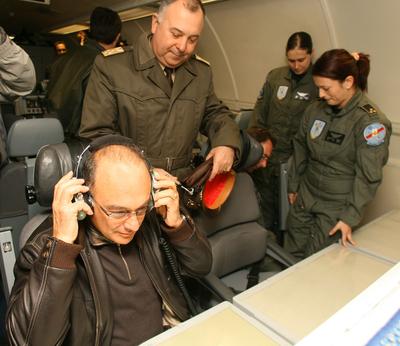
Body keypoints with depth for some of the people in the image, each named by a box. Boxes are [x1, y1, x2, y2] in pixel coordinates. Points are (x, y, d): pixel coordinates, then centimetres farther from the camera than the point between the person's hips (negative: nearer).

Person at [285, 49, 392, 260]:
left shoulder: (371, 121, -16)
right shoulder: (315, 110, 0)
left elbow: (368, 177, -15)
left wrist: (351, 217, -15)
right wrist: (293, 186, 15)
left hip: (336, 207, -5)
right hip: (305, 197, 5)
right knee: (292, 256, 13)